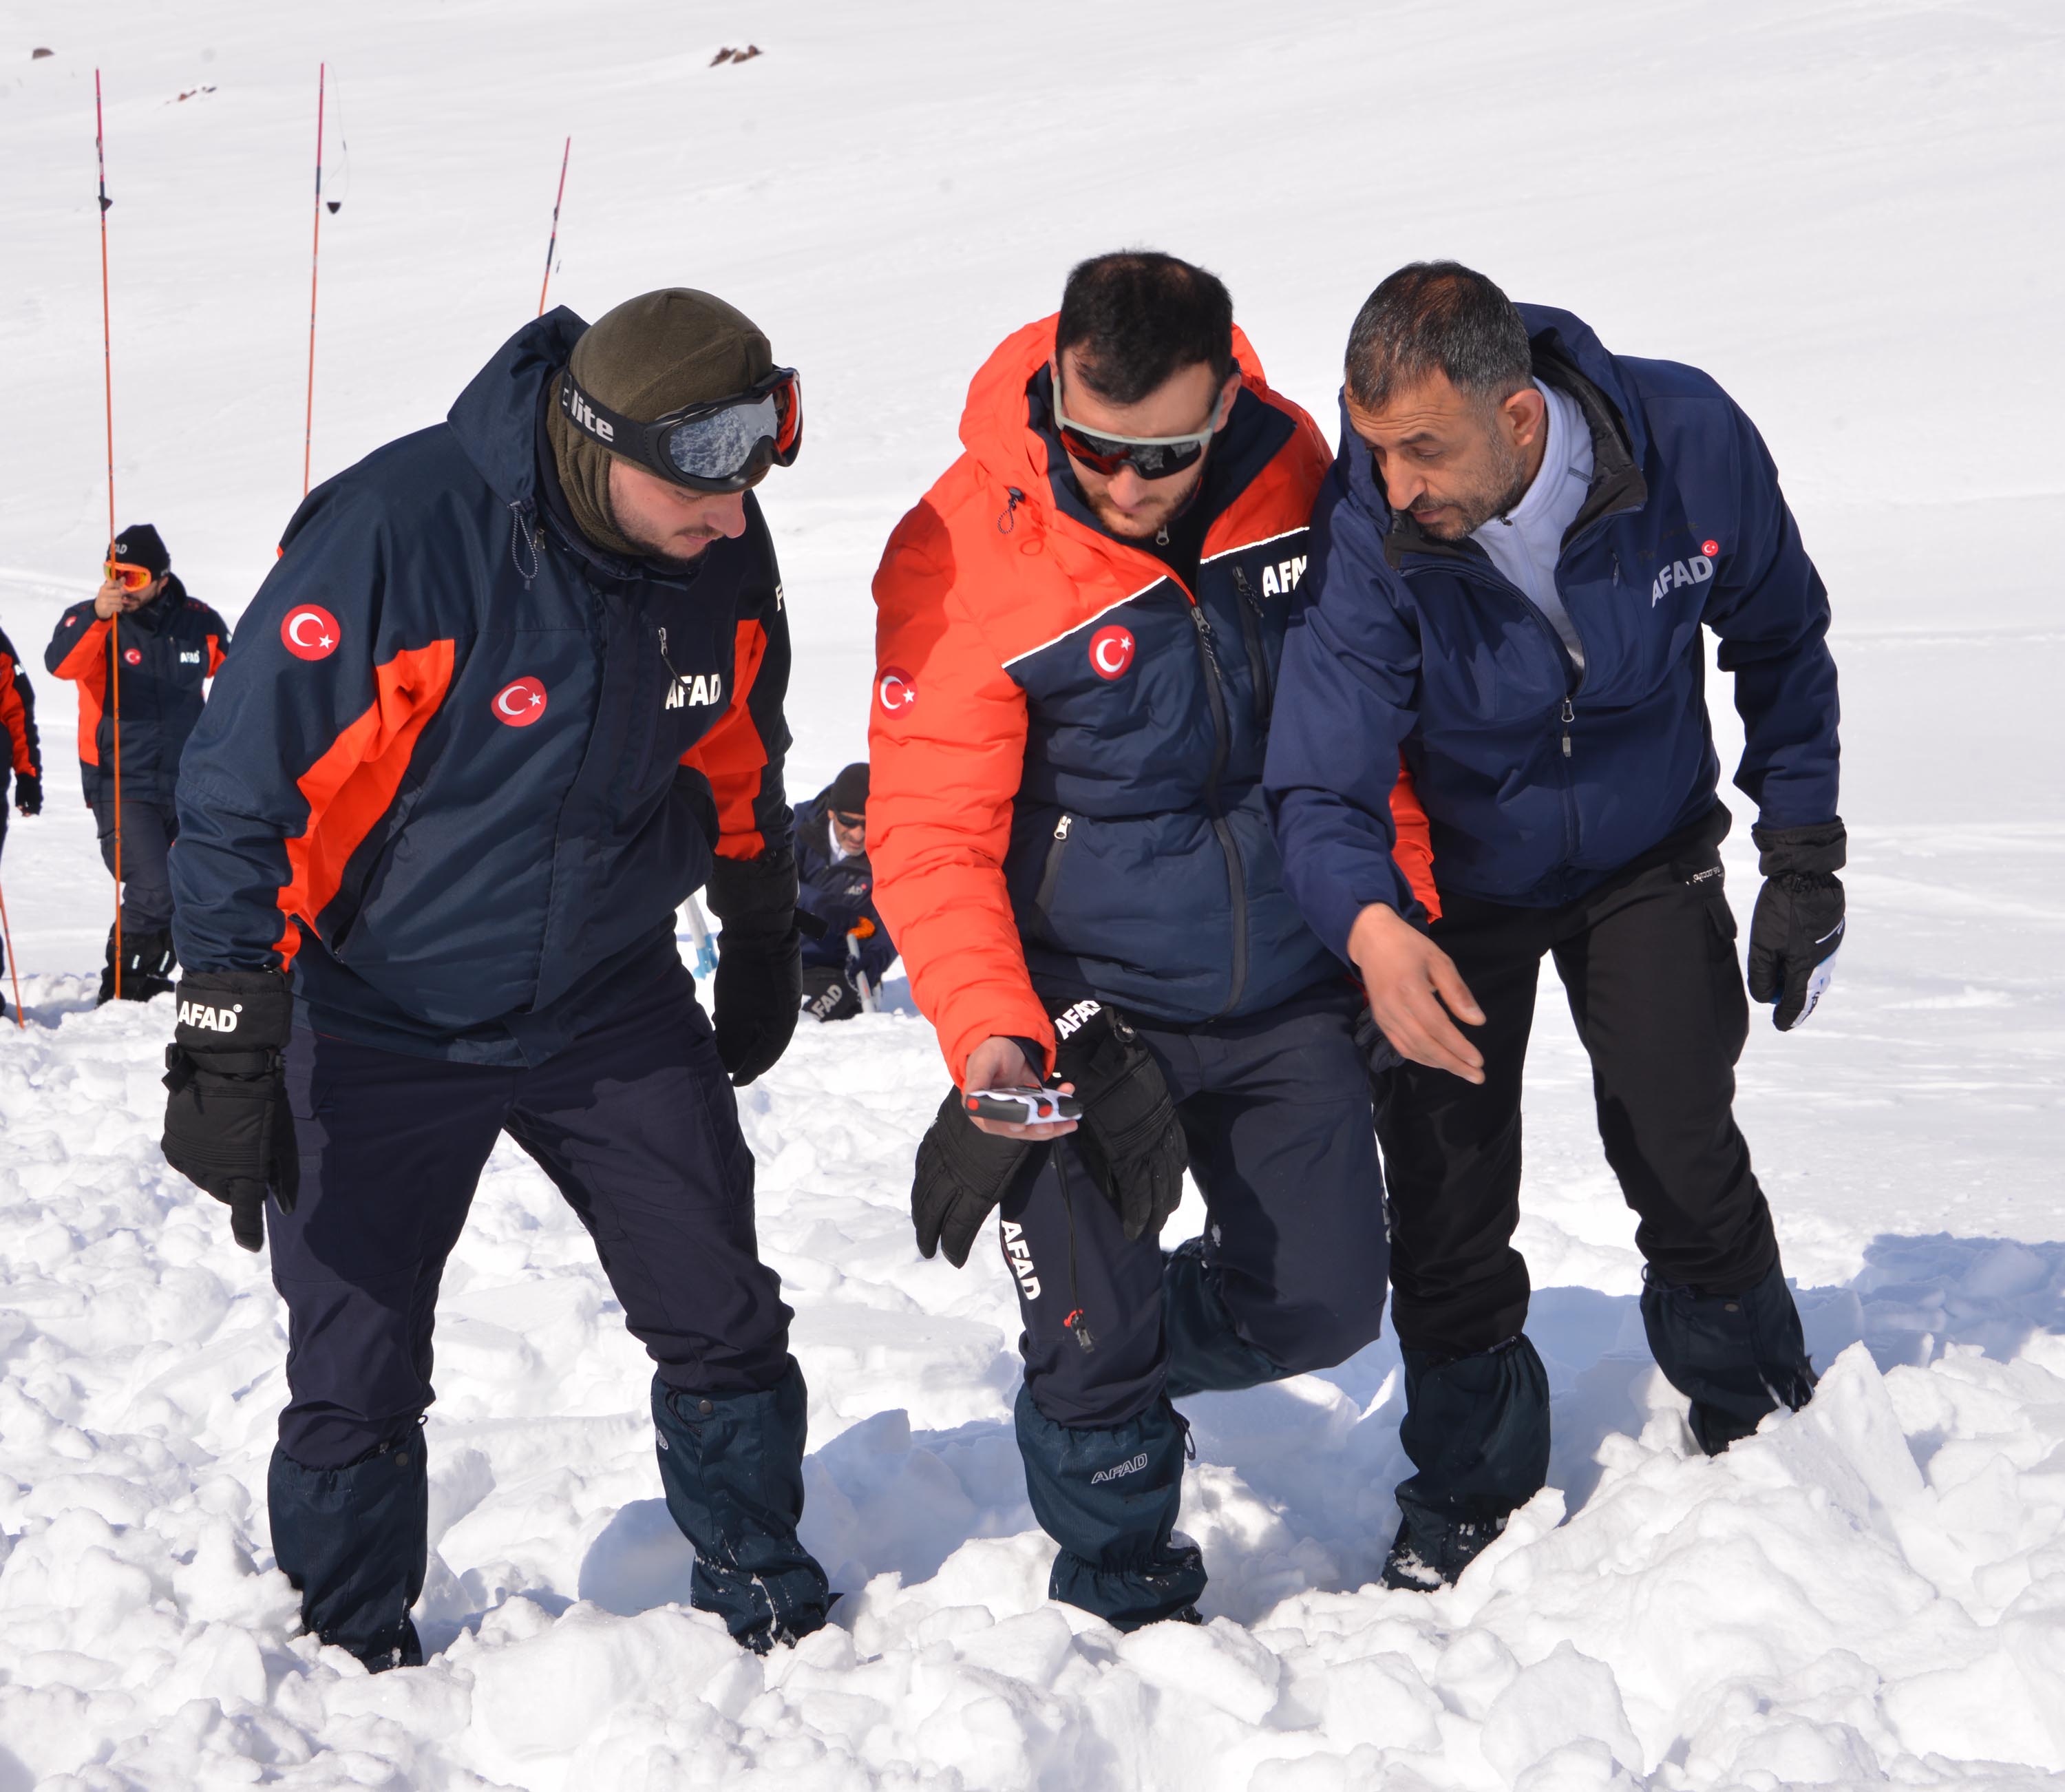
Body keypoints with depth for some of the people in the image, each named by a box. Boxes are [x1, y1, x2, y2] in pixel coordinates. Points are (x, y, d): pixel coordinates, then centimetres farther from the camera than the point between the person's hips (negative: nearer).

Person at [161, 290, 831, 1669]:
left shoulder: (727, 555, -11)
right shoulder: (396, 536, -27)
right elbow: (244, 795, -20)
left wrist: (766, 945, 21)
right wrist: (228, 1050, -20)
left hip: (613, 1004, 4)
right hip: (381, 1023, -4)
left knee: (726, 1327, 7)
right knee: (355, 1375, 2)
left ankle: (773, 1605, 29)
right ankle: (353, 1656, 25)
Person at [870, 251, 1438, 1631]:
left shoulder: (1291, 470, -8)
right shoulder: (961, 556, -21)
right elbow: (932, 839, -19)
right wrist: (989, 1029, -32)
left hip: (1288, 995, 4)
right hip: (1085, 1009, -4)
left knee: (1324, 1306, 8)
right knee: (1095, 1343, -3)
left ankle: (1120, 1345, 38)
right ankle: (1129, 1598, 25)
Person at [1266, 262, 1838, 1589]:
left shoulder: (1692, 441, -26)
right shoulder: (1364, 530, -31)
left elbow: (1781, 643, -6)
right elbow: (1323, 787, -33)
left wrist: (1804, 854, -3)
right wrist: (1370, 926, -54)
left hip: (1646, 856, 1)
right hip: (1455, 885, 0)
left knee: (1687, 1162, -4)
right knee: (1447, 1202, -1)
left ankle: (1765, 1437, 22)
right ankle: (1469, 1504, 21)